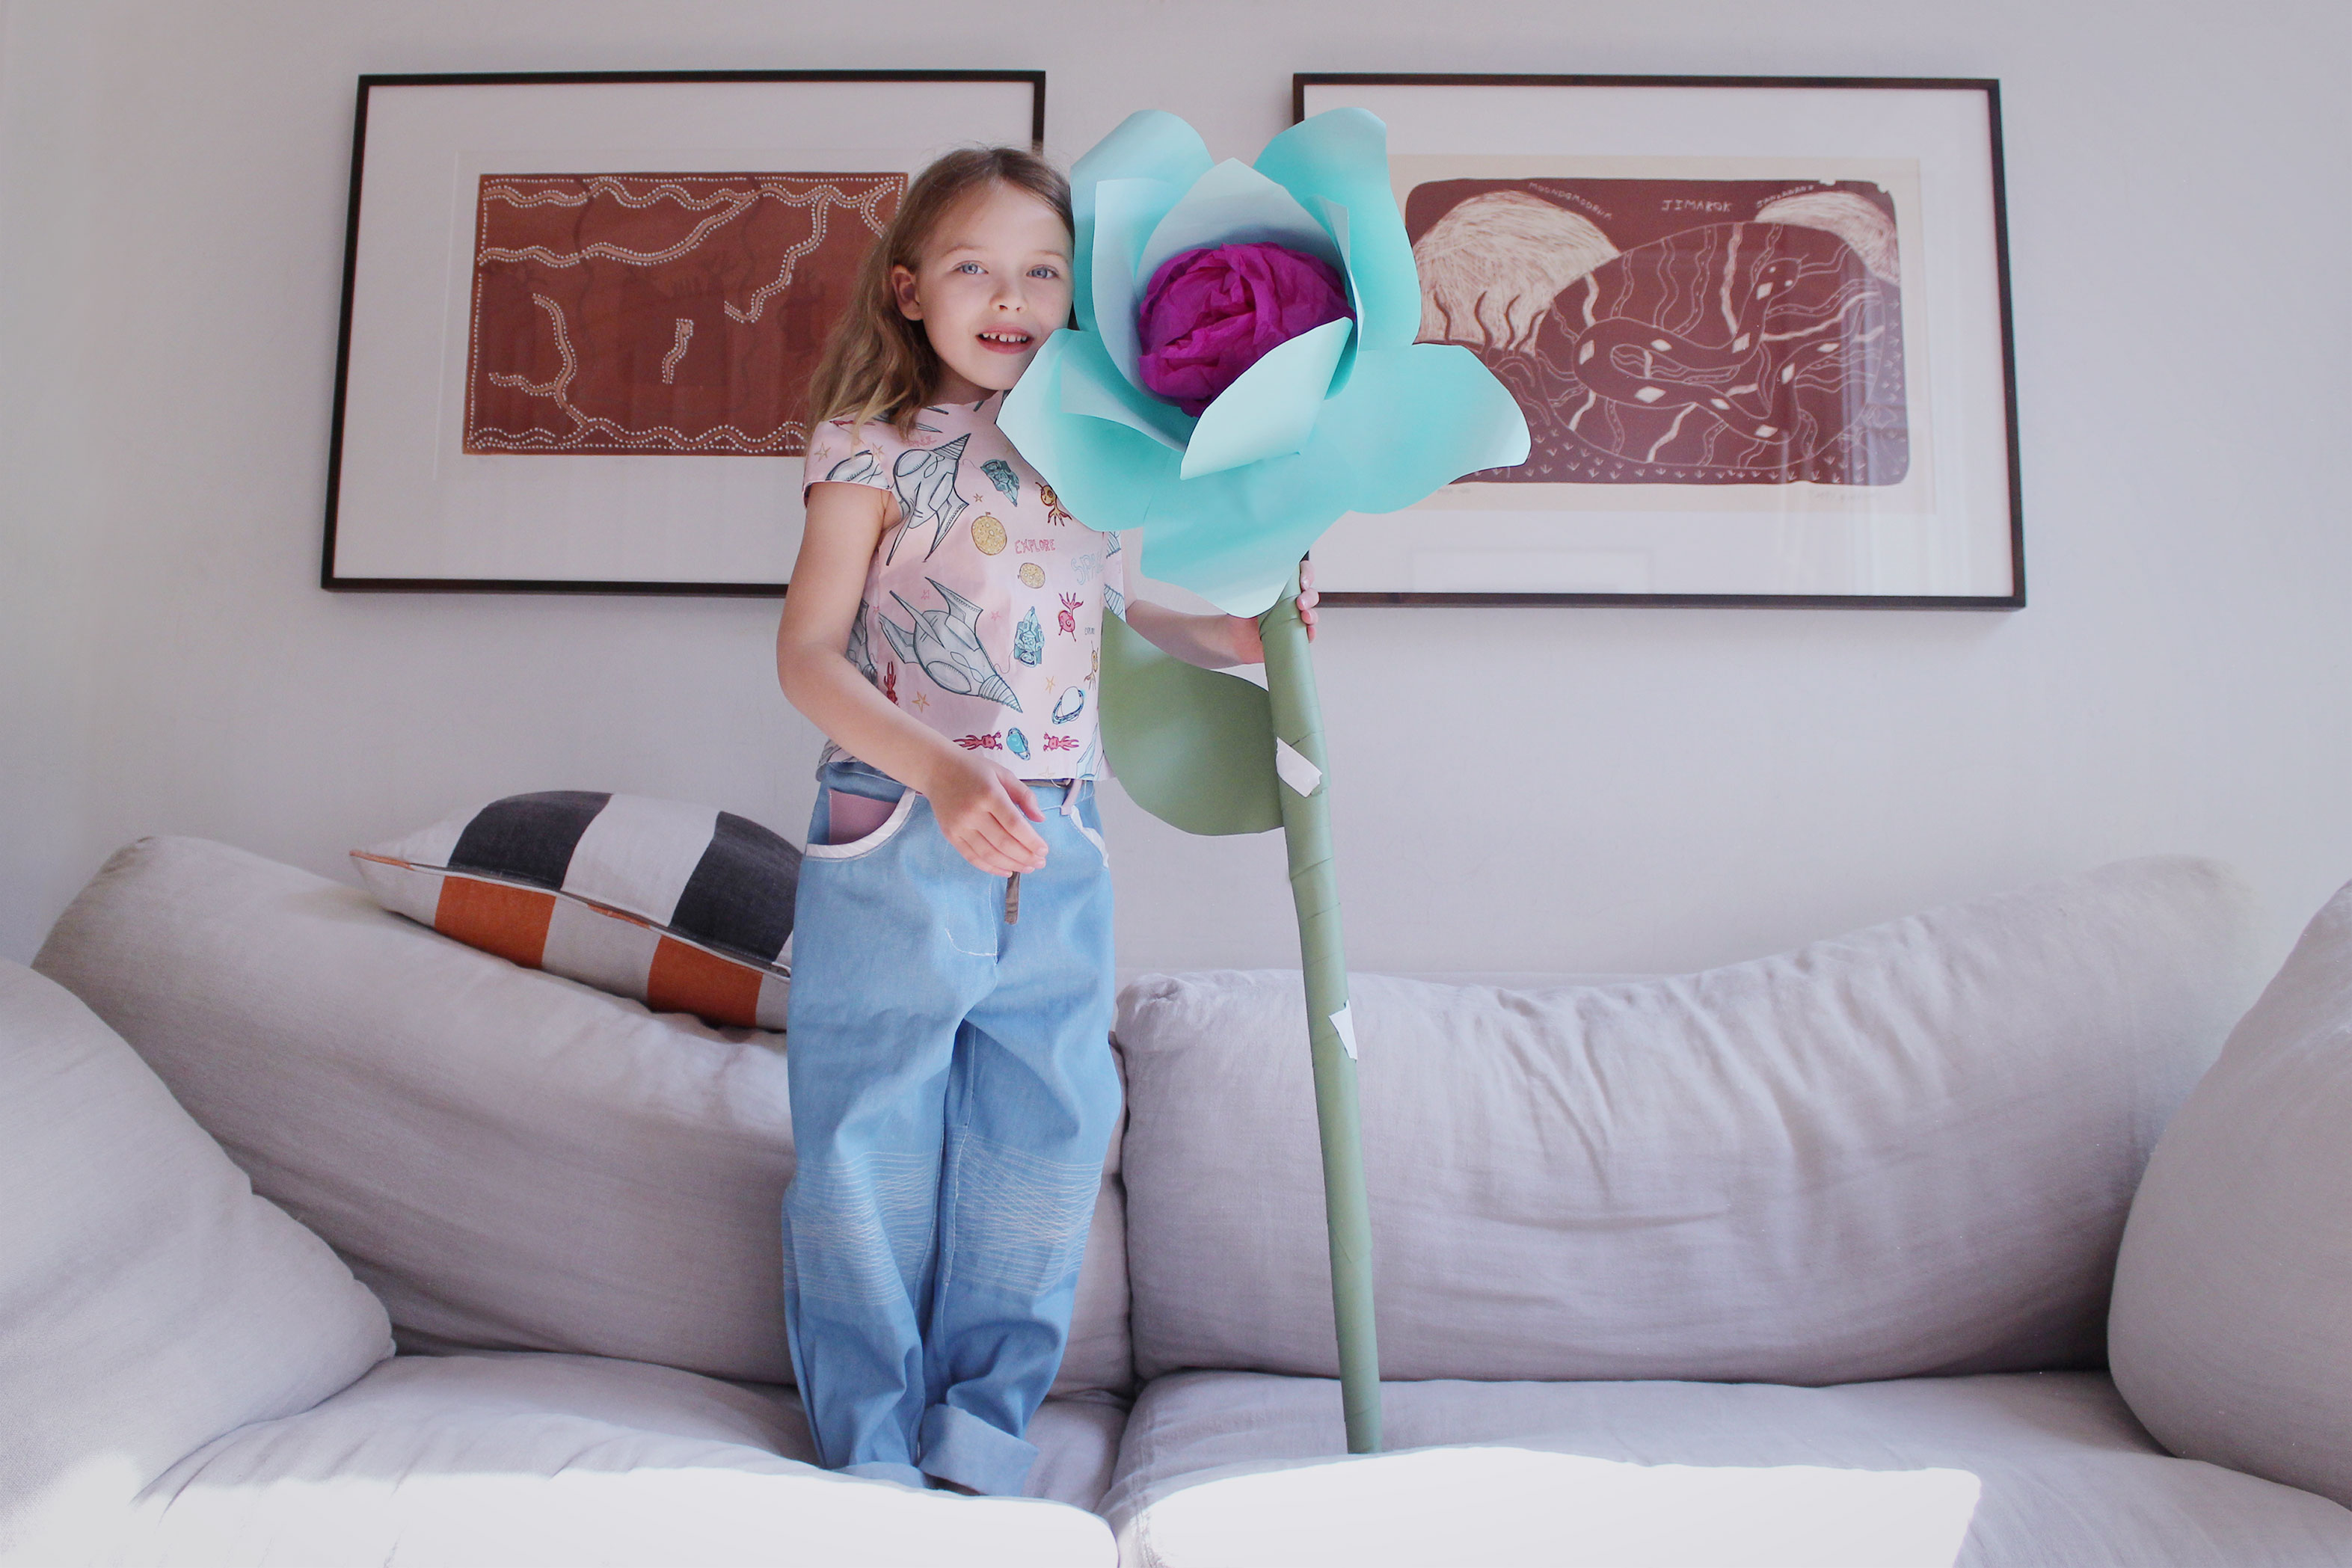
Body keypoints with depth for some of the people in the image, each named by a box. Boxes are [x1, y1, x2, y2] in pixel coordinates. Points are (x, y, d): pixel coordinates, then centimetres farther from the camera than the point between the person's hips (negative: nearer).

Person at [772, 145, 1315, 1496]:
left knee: (1048, 1143, 8)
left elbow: (1142, 606, 27)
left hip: (1058, 855, 5)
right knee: (874, 1149, 4)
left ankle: (982, 1424, 26)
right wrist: (943, 774, -24)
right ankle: (872, 1446, 22)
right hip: (895, 847, -4)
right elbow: (808, 656, -9)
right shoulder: (877, 452, -3)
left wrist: (1253, 640, 7)